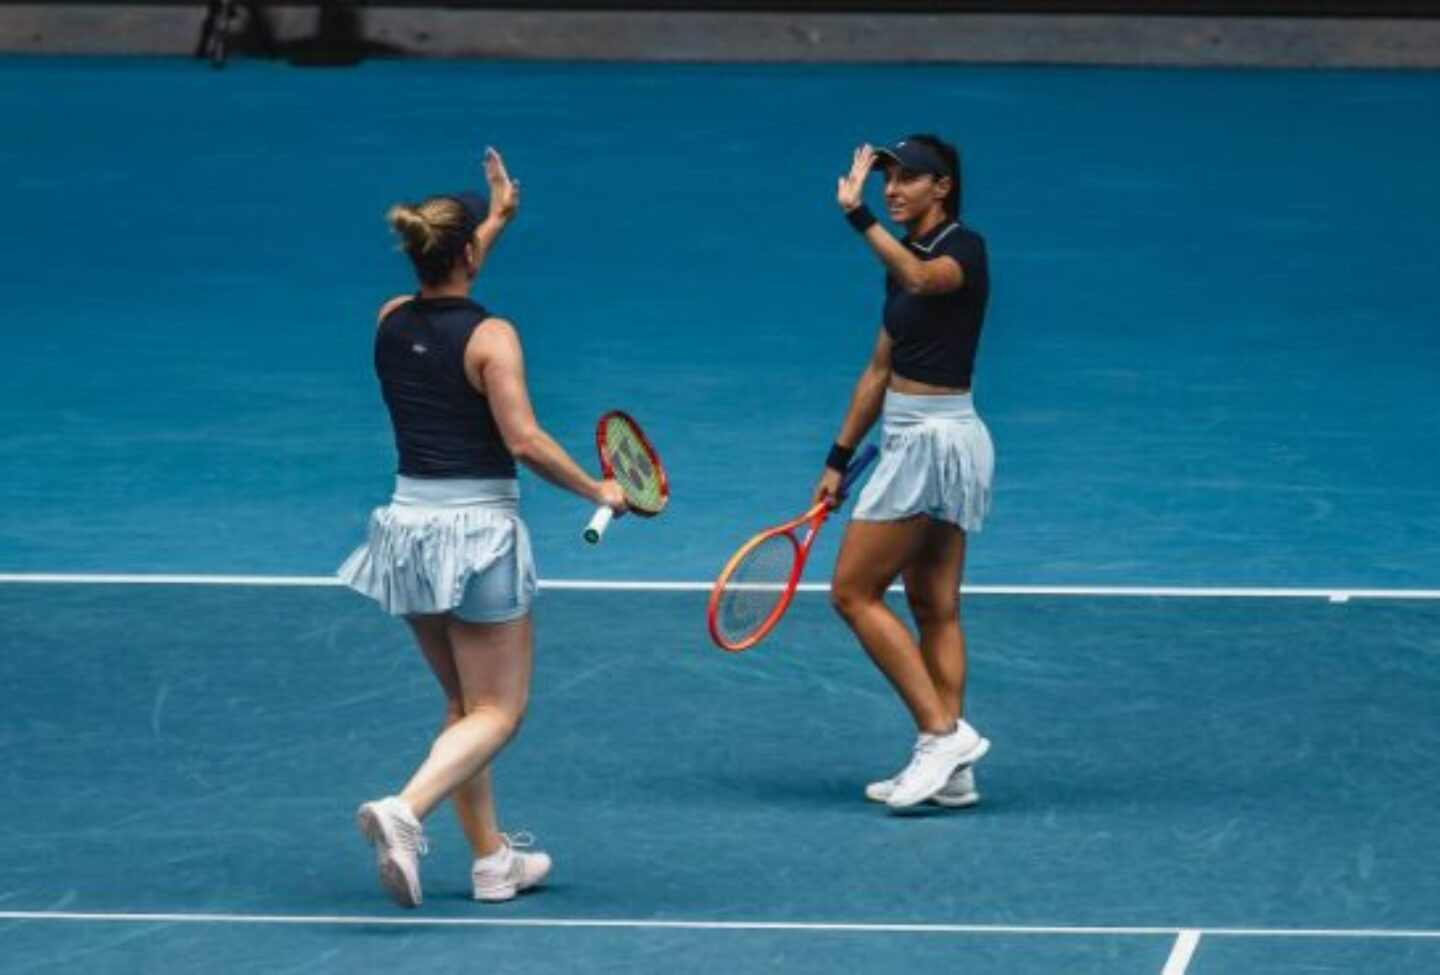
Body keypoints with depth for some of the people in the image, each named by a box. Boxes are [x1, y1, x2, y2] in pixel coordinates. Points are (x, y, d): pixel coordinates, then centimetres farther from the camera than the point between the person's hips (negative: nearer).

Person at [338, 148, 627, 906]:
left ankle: (492, 859, 21)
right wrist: (599, 491, -7)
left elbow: (445, 288, 28)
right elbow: (525, 442, -21)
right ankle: (405, 811, -24)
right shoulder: (490, 336, -15)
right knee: (498, 711, 0)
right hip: (476, 530, -7)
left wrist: (495, 220, 36)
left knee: (465, 704, 19)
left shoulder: (392, 322, 3)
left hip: (410, 524, 7)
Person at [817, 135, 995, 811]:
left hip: (934, 442, -10)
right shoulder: (906, 260, 14)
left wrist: (859, 216, -43)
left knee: (854, 593, -7)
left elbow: (923, 278, -38)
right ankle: (950, 770, 9)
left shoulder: (964, 248, -12)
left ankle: (944, 732, -9)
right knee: (933, 606, 8)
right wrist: (839, 459, 20)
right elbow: (880, 368, 19)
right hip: (915, 442, 10)